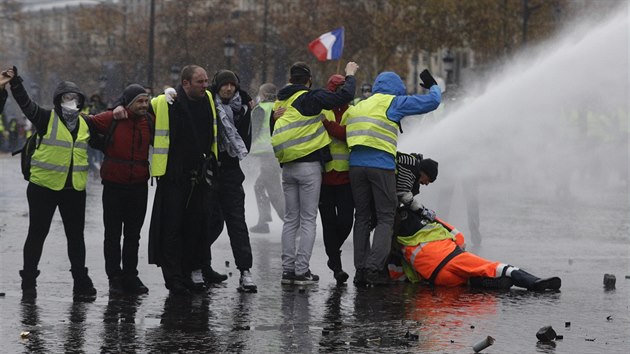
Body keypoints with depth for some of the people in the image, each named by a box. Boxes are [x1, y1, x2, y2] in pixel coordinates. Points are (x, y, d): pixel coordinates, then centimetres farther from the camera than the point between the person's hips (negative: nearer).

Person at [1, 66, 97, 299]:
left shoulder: (84, 124, 11)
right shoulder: (47, 119, -5)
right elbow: (26, 104, -19)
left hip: (74, 189, 4)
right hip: (44, 186, -4)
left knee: (76, 235, 10)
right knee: (37, 234, 2)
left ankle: (81, 282, 19)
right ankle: (28, 282, 9)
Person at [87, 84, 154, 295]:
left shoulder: (149, 121, 3)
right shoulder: (110, 119, -9)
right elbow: (88, 123, 1)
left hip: (139, 185, 3)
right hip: (114, 185, -3)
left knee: (133, 234, 11)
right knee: (113, 234, 3)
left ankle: (130, 276, 19)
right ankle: (114, 278, 9)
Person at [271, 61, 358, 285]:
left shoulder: (280, 103, 11)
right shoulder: (310, 98, -10)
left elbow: (274, 133, 18)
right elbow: (344, 96, -16)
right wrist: (350, 75, 0)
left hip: (287, 167, 6)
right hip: (309, 166, -6)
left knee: (290, 220, 12)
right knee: (308, 220, -1)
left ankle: (288, 269, 10)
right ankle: (302, 271, -4)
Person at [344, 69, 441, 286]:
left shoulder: (357, 108, 23)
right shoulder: (393, 103, 5)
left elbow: (340, 132, 18)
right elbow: (432, 102, 7)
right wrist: (433, 86, 28)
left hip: (356, 164, 5)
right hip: (381, 165, -5)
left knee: (362, 217, 12)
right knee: (385, 217, 0)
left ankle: (361, 269, 8)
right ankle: (375, 268, -13)